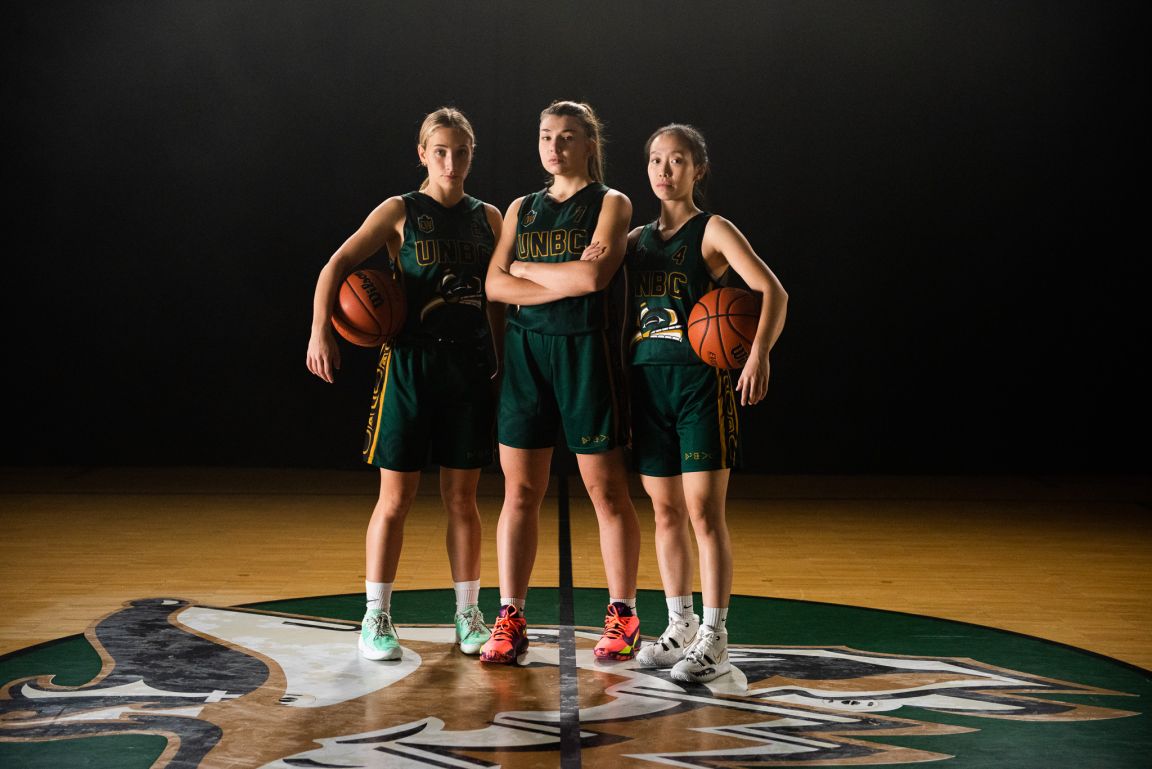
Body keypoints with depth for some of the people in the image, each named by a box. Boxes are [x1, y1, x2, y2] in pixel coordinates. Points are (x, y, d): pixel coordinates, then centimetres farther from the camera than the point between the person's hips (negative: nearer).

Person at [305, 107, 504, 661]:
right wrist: (321, 332, -20)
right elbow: (337, 267, -8)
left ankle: (468, 615, 19)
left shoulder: (488, 217, 9)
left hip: (470, 366, 3)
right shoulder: (399, 212, -2)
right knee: (396, 498, 1)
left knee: (462, 497, 9)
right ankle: (376, 618, 11)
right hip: (409, 362, -3)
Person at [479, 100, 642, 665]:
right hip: (524, 350, 4)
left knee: (606, 489, 1)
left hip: (585, 350, -4)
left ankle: (622, 617, 12)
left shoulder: (611, 204, 2)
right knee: (520, 490, 3)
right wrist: (566, 281, -10)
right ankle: (510, 621, 7)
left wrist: (526, 268, -3)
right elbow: (495, 284, 2)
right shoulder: (521, 209, 15)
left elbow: (593, 276, -15)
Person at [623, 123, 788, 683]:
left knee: (703, 511, -7)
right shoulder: (636, 239, 14)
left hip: (701, 380, -5)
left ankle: (713, 641, 0)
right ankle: (680, 629, 22)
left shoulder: (713, 231, -2)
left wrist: (759, 355, -27)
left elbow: (772, 291, -12)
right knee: (665, 510, 10)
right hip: (646, 380, 5)